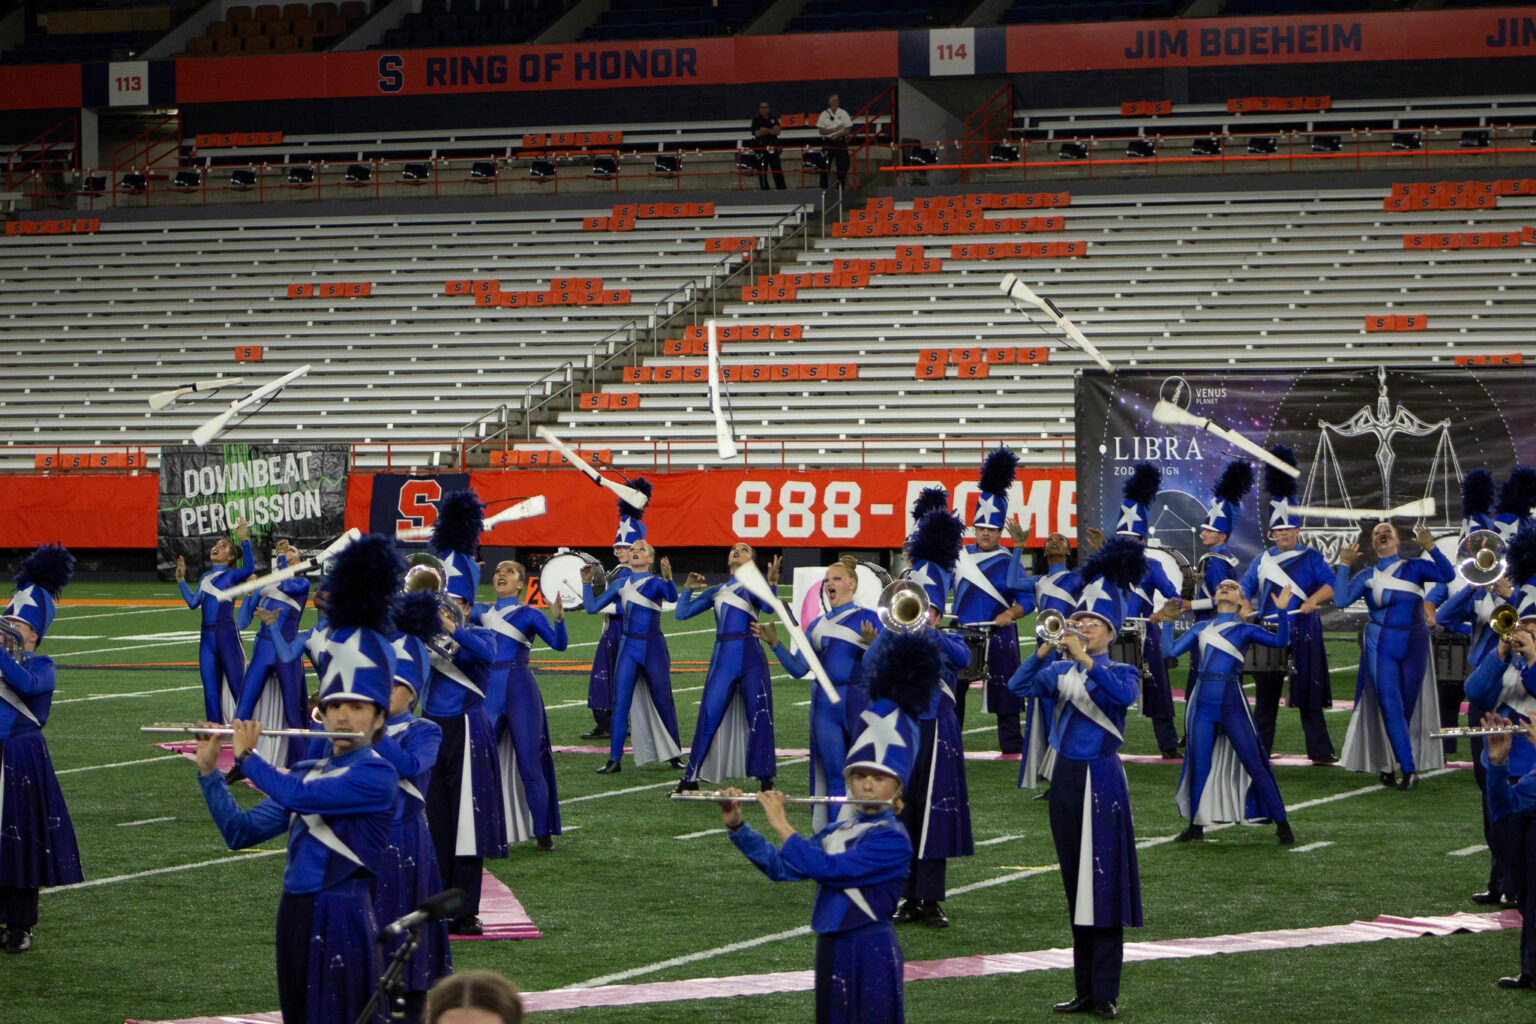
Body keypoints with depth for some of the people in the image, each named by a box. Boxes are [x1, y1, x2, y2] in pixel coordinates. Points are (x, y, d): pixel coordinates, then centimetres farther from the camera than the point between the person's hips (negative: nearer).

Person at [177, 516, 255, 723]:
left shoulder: (232, 575, 1)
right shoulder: (205, 577, 19)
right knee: (211, 692, 7)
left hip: (227, 636, -6)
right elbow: (193, 602, 17)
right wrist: (181, 579, 22)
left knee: (237, 688, -7)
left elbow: (250, 568, -19)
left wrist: (245, 541, -23)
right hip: (207, 637, 6)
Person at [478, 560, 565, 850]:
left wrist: (558, 618, -29)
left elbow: (558, 644, -12)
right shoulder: (482, 612, 14)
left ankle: (543, 833, 5)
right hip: (489, 691, 3)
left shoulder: (529, 614, 3)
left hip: (520, 692, -3)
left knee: (529, 764, -3)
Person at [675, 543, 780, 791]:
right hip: (723, 657, 2)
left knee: (759, 716, -6)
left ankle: (765, 780, 0)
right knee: (709, 715, -1)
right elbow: (681, 613, 15)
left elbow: (768, 606, -12)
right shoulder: (716, 591, 19)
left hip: (751, 658, -2)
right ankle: (691, 778, 5)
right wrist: (688, 589, -1)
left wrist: (771, 582, -29)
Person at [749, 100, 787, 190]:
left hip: (772, 148, 2)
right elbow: (757, 133, -10)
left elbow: (777, 131, -2)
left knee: (777, 169, 0)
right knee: (762, 171, -3)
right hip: (760, 148, -2)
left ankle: (782, 189, 1)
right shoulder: (756, 120, 4)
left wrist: (765, 129, -10)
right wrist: (771, 130, -4)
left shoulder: (773, 119, 11)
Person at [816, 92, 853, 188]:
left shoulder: (843, 113, 5)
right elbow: (821, 131, -3)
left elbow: (848, 130, 1)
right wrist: (834, 130, -12)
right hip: (828, 142, 0)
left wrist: (838, 134, -14)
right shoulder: (824, 114, 4)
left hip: (840, 142, 0)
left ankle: (841, 187, 7)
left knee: (842, 166, -1)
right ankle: (823, 187, 0)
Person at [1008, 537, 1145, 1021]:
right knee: (1075, 889, 9)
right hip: (1065, 778, 5)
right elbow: (1019, 686, -6)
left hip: (1101, 781, -5)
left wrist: (1085, 659, -30)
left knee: (1104, 888, -5)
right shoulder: (1060, 669, 9)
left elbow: (1123, 695, -26)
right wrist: (1049, 646, -15)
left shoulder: (1119, 671, -3)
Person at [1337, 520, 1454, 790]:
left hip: (1414, 645, 1)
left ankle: (1387, 762, 23)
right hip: (1380, 646, -1)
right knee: (1390, 706, -13)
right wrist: (1344, 565, -7)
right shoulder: (1367, 577, 6)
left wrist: (1430, 548, -24)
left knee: (1408, 707, 6)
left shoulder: (1415, 568, 4)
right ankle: (1409, 770, -15)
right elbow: (1342, 600, -8)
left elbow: (1447, 575, -12)